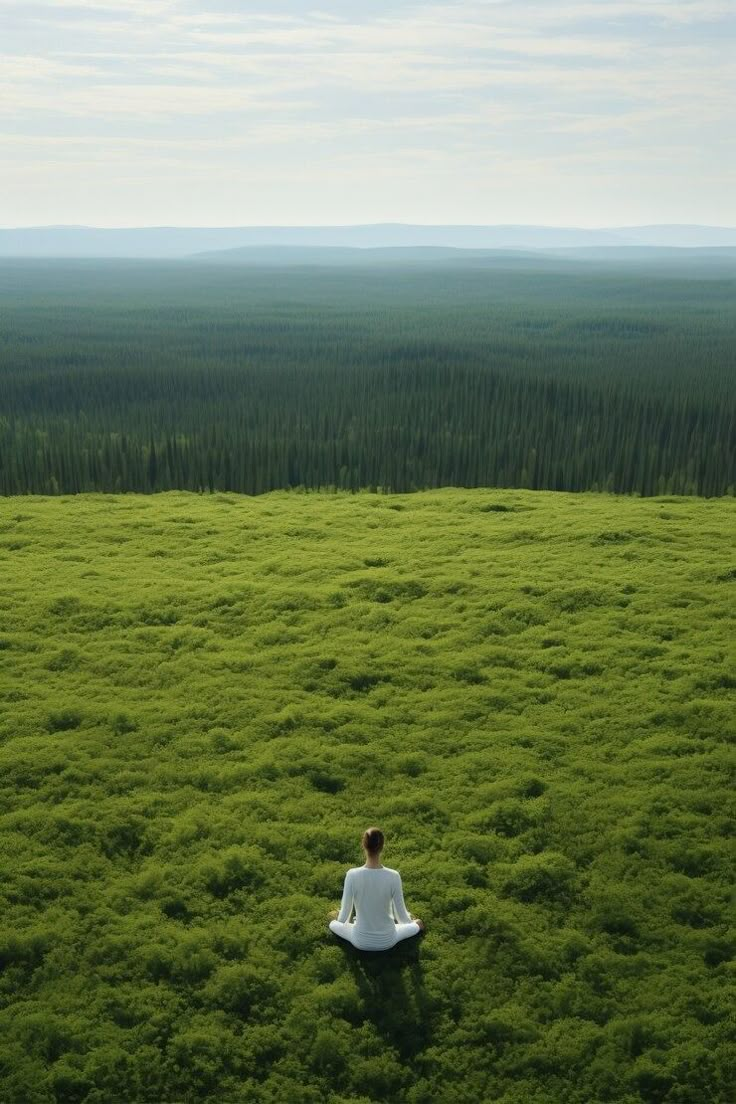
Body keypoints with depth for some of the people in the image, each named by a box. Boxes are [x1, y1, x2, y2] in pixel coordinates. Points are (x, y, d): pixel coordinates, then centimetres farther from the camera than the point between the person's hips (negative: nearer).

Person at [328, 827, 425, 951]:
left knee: (334, 924, 31)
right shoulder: (393, 876, -22)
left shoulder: (352, 875, -23)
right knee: (417, 924, 32)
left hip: (360, 941, 0)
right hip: (387, 941, 0)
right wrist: (410, 921, 15)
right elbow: (402, 917, -9)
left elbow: (343, 917, -10)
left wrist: (339, 918, 14)